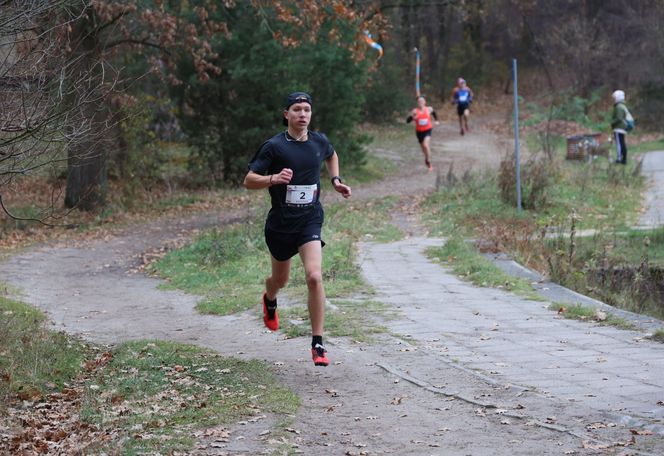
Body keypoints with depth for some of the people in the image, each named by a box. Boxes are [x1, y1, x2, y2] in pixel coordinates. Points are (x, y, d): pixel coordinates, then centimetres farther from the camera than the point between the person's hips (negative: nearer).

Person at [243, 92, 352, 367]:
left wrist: (336, 180, 12)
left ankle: (318, 344, -14)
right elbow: (249, 180, -11)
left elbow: (331, 156, 27)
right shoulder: (274, 146, -11)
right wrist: (274, 178, -28)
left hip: (310, 220, 1)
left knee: (314, 276, -20)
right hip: (280, 223, -1)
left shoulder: (319, 142, 1)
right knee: (281, 279, 19)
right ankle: (270, 300, 59)